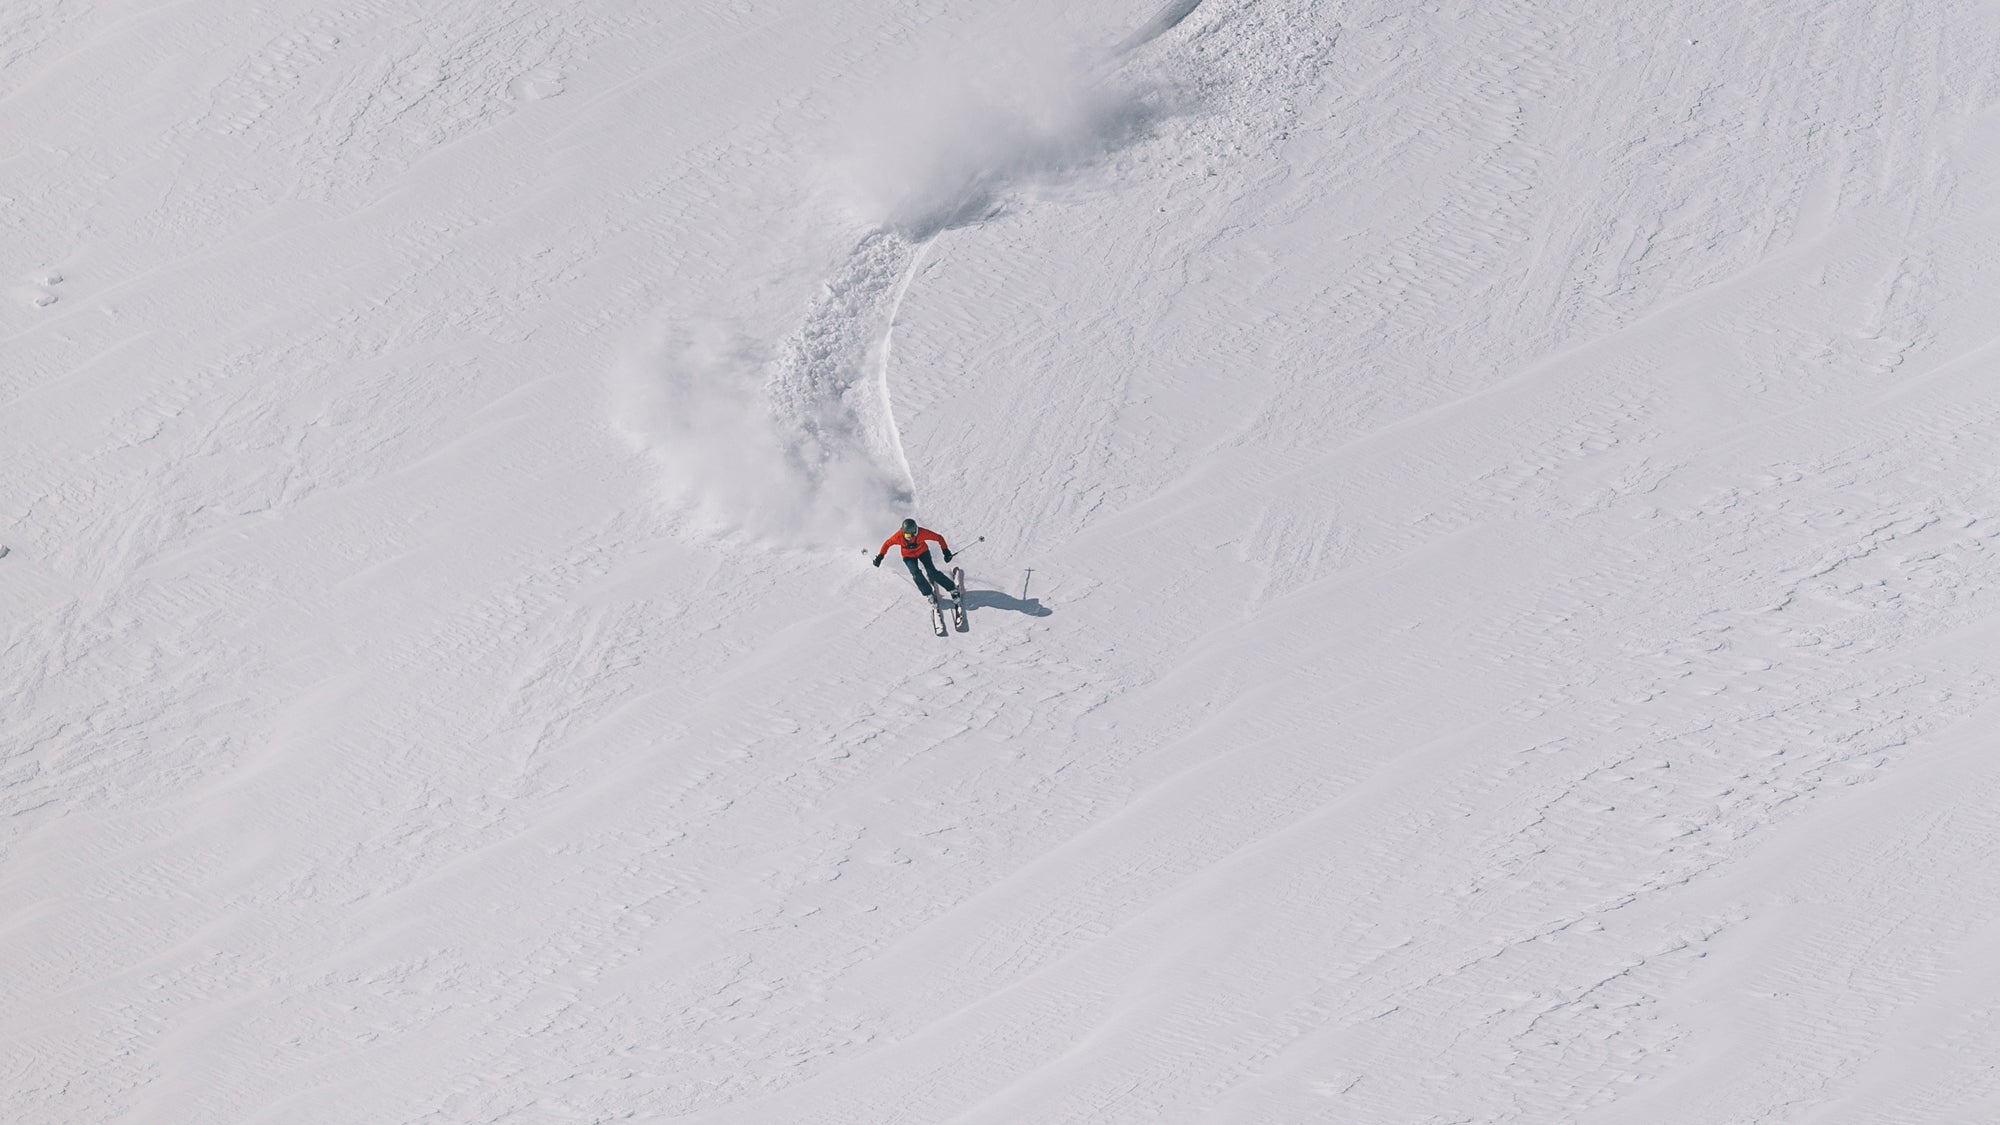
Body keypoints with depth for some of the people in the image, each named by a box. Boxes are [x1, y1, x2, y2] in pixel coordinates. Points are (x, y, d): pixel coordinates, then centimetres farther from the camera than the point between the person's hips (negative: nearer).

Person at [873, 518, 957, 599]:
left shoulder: (922, 533, -34)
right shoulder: (899, 536, -31)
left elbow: (939, 538, -22)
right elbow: (887, 544, -13)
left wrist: (946, 551, -22)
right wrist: (880, 556, -15)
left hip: (922, 552, -1)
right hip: (908, 556, 1)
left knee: (932, 572, -16)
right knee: (916, 574, -22)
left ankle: (952, 588, -3)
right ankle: (929, 594, -5)